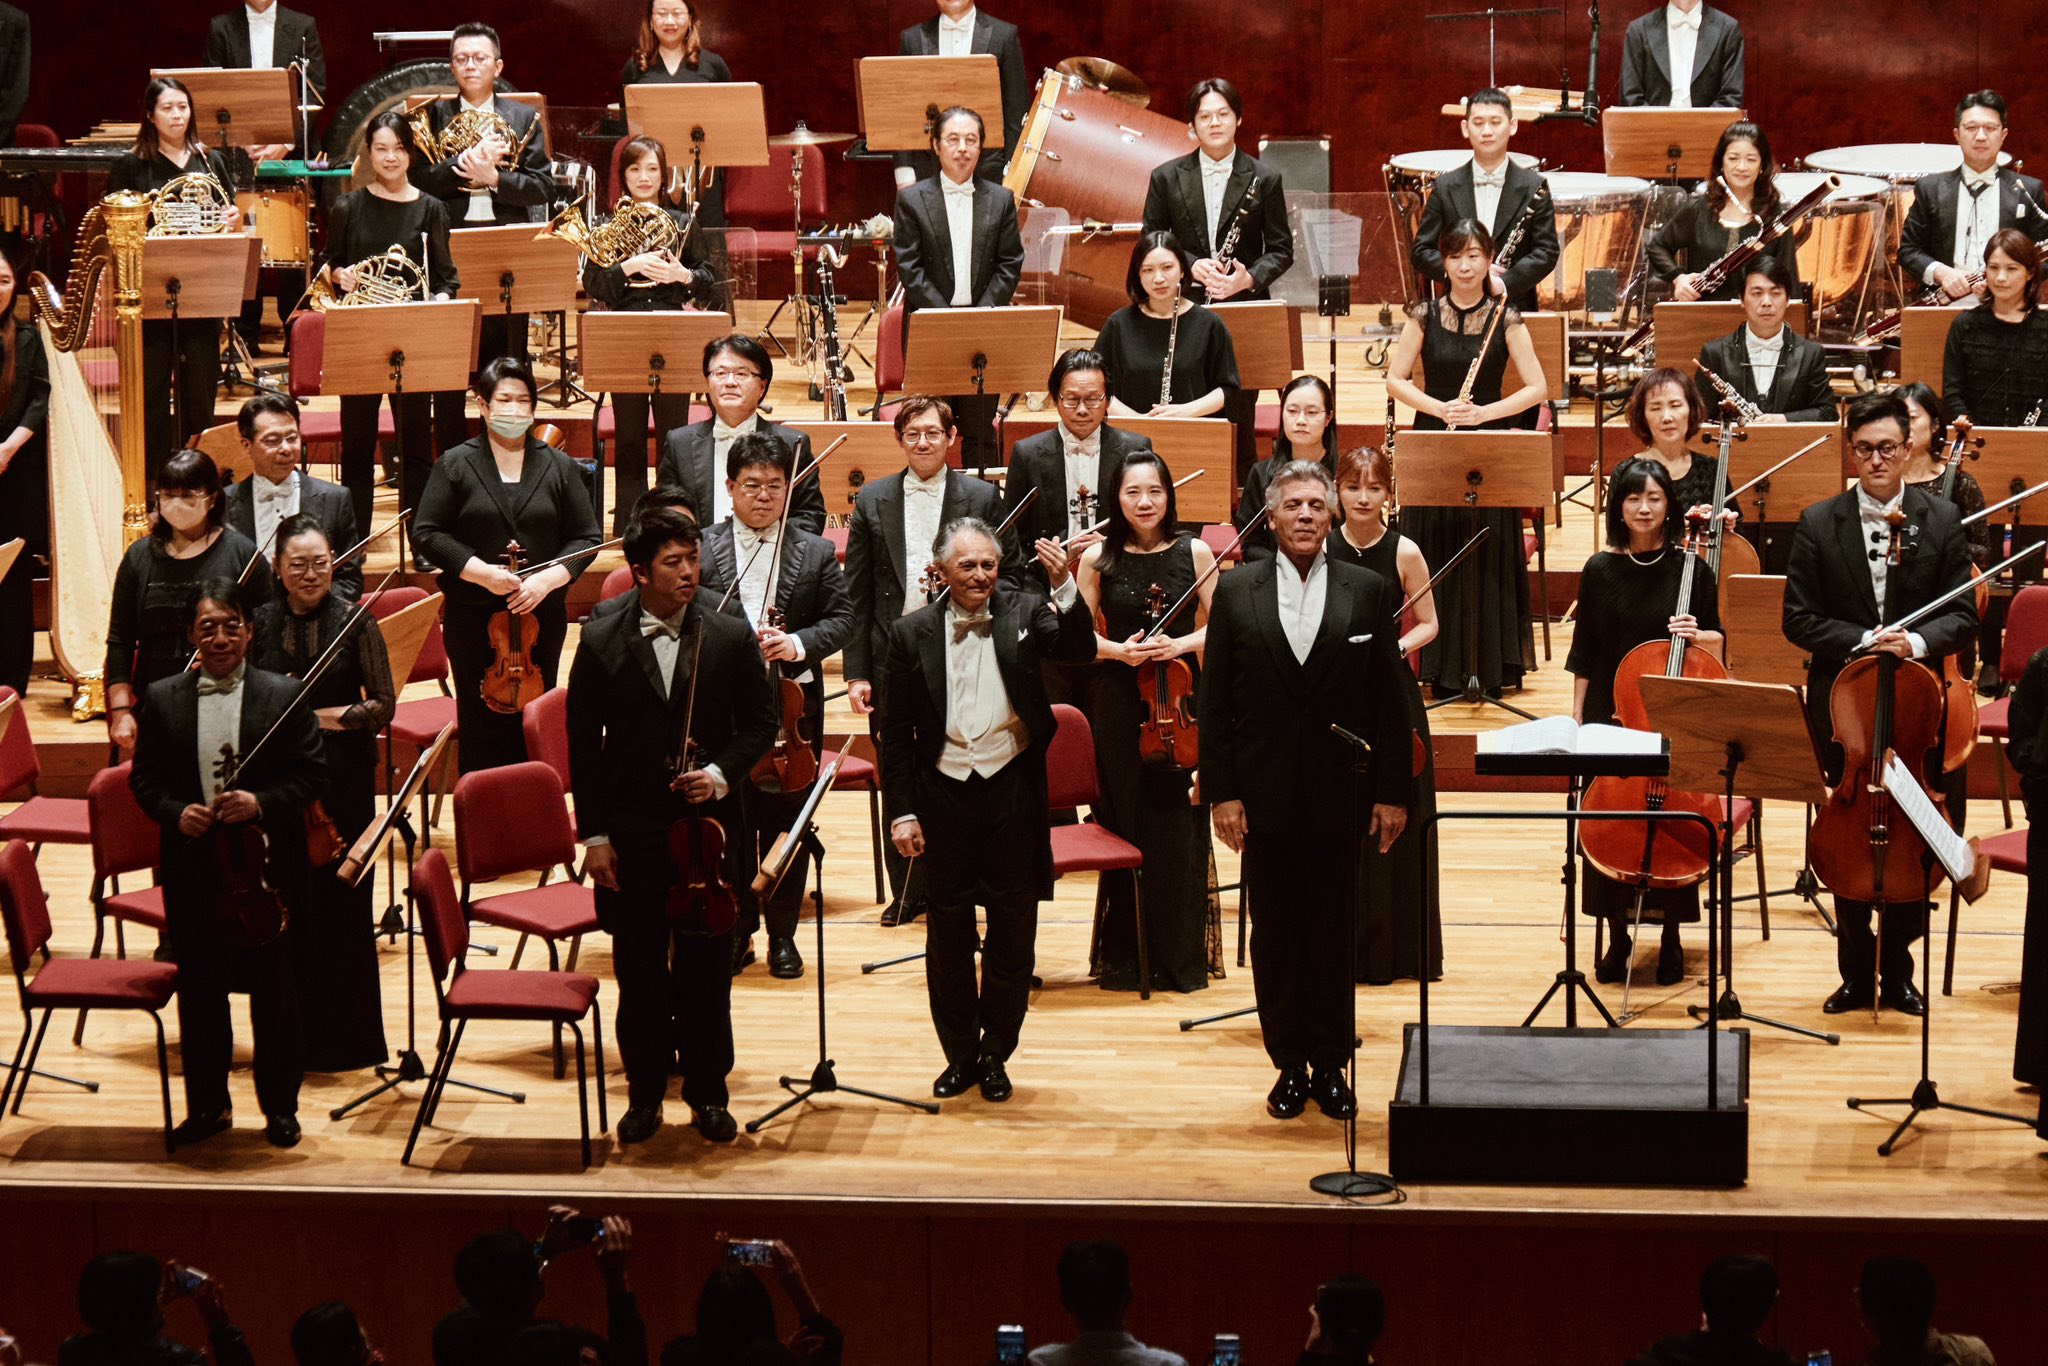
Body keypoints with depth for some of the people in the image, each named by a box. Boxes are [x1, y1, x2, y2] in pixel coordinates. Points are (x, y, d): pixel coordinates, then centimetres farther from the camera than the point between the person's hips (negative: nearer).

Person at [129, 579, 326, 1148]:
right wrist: (176, 813, -13)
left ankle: (280, 1105, 19)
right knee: (198, 990, 9)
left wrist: (262, 803, -18)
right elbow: (144, 778, 6)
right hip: (192, 867, 2)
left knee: (273, 988, 7)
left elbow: (312, 772, -3)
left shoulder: (284, 696, -2)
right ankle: (207, 1104, 22)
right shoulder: (162, 699, 3)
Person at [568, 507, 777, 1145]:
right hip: (632, 829, 0)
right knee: (639, 969, 7)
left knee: (707, 967, 7)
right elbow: (584, 745, 0)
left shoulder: (731, 638, -2)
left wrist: (721, 773, -12)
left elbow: (760, 723, 6)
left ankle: (708, 1093, 20)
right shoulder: (601, 643, -3)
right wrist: (594, 835, -3)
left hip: (709, 825, 0)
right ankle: (645, 1094, 20)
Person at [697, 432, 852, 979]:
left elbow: (842, 618, 2)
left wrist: (801, 643, -15)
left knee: (788, 822, 6)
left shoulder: (816, 553, 4)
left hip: (792, 703, 1)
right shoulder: (702, 549, 0)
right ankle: (737, 930, 18)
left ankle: (783, 934, 17)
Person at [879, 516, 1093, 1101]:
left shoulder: (1024, 614, 0)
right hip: (944, 794, 0)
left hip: (1012, 790, 0)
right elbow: (894, 731, 2)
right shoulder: (913, 633, -1)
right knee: (948, 935, 8)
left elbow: (1080, 650, -16)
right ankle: (959, 1055, 21)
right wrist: (901, 812, -3)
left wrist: (1064, 589, -30)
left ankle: (995, 1055, 20)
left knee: (1013, 932, 6)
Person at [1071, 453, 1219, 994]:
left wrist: (1181, 644, -14)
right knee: (1123, 824, 2)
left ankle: (1183, 955, 8)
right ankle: (1125, 955, 11)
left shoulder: (1194, 553, 1)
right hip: (1118, 704, 0)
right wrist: (1118, 650, -12)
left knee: (1180, 827, -1)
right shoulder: (1098, 559, 2)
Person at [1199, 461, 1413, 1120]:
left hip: (1338, 794, 0)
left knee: (1333, 934, 5)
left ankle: (1330, 1065, 15)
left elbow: (1388, 700, 2)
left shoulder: (1369, 591, 2)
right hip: (1265, 794, 0)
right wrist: (1221, 792, -5)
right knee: (1274, 935, 6)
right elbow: (1215, 701, 2)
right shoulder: (1236, 590, 2)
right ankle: (1290, 1065, 15)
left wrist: (1392, 792, -2)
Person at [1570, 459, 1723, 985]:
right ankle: (1616, 936, 14)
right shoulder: (1601, 570, 2)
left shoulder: (1691, 567, -1)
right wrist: (1577, 719, 4)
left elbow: (1718, 644, 6)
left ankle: (1670, 938, 14)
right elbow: (1584, 655, 6)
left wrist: (1697, 636, -16)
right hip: (1611, 715, 1)